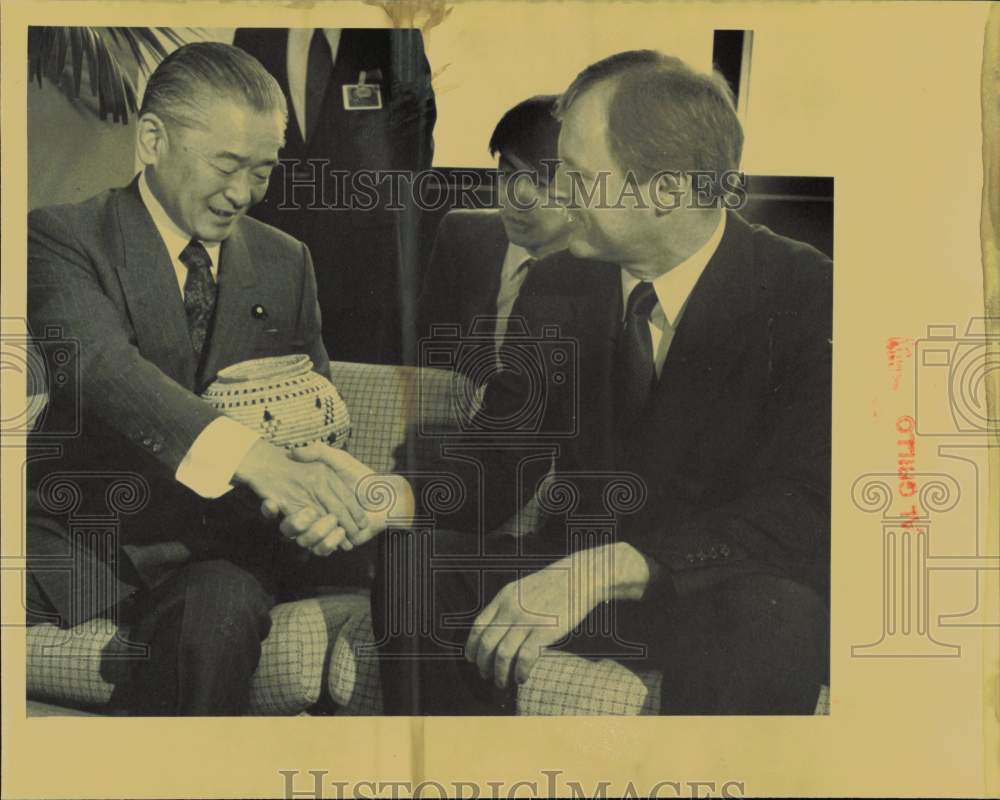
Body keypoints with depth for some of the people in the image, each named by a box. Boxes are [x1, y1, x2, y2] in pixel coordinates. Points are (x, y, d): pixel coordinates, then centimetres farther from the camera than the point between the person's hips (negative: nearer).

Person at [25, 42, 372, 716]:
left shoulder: (285, 262, 11)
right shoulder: (65, 236, -3)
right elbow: (96, 360, -24)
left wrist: (316, 495, -10)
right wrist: (254, 458, -41)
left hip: (217, 540, 2)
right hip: (84, 523, -1)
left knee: (220, 617, -32)